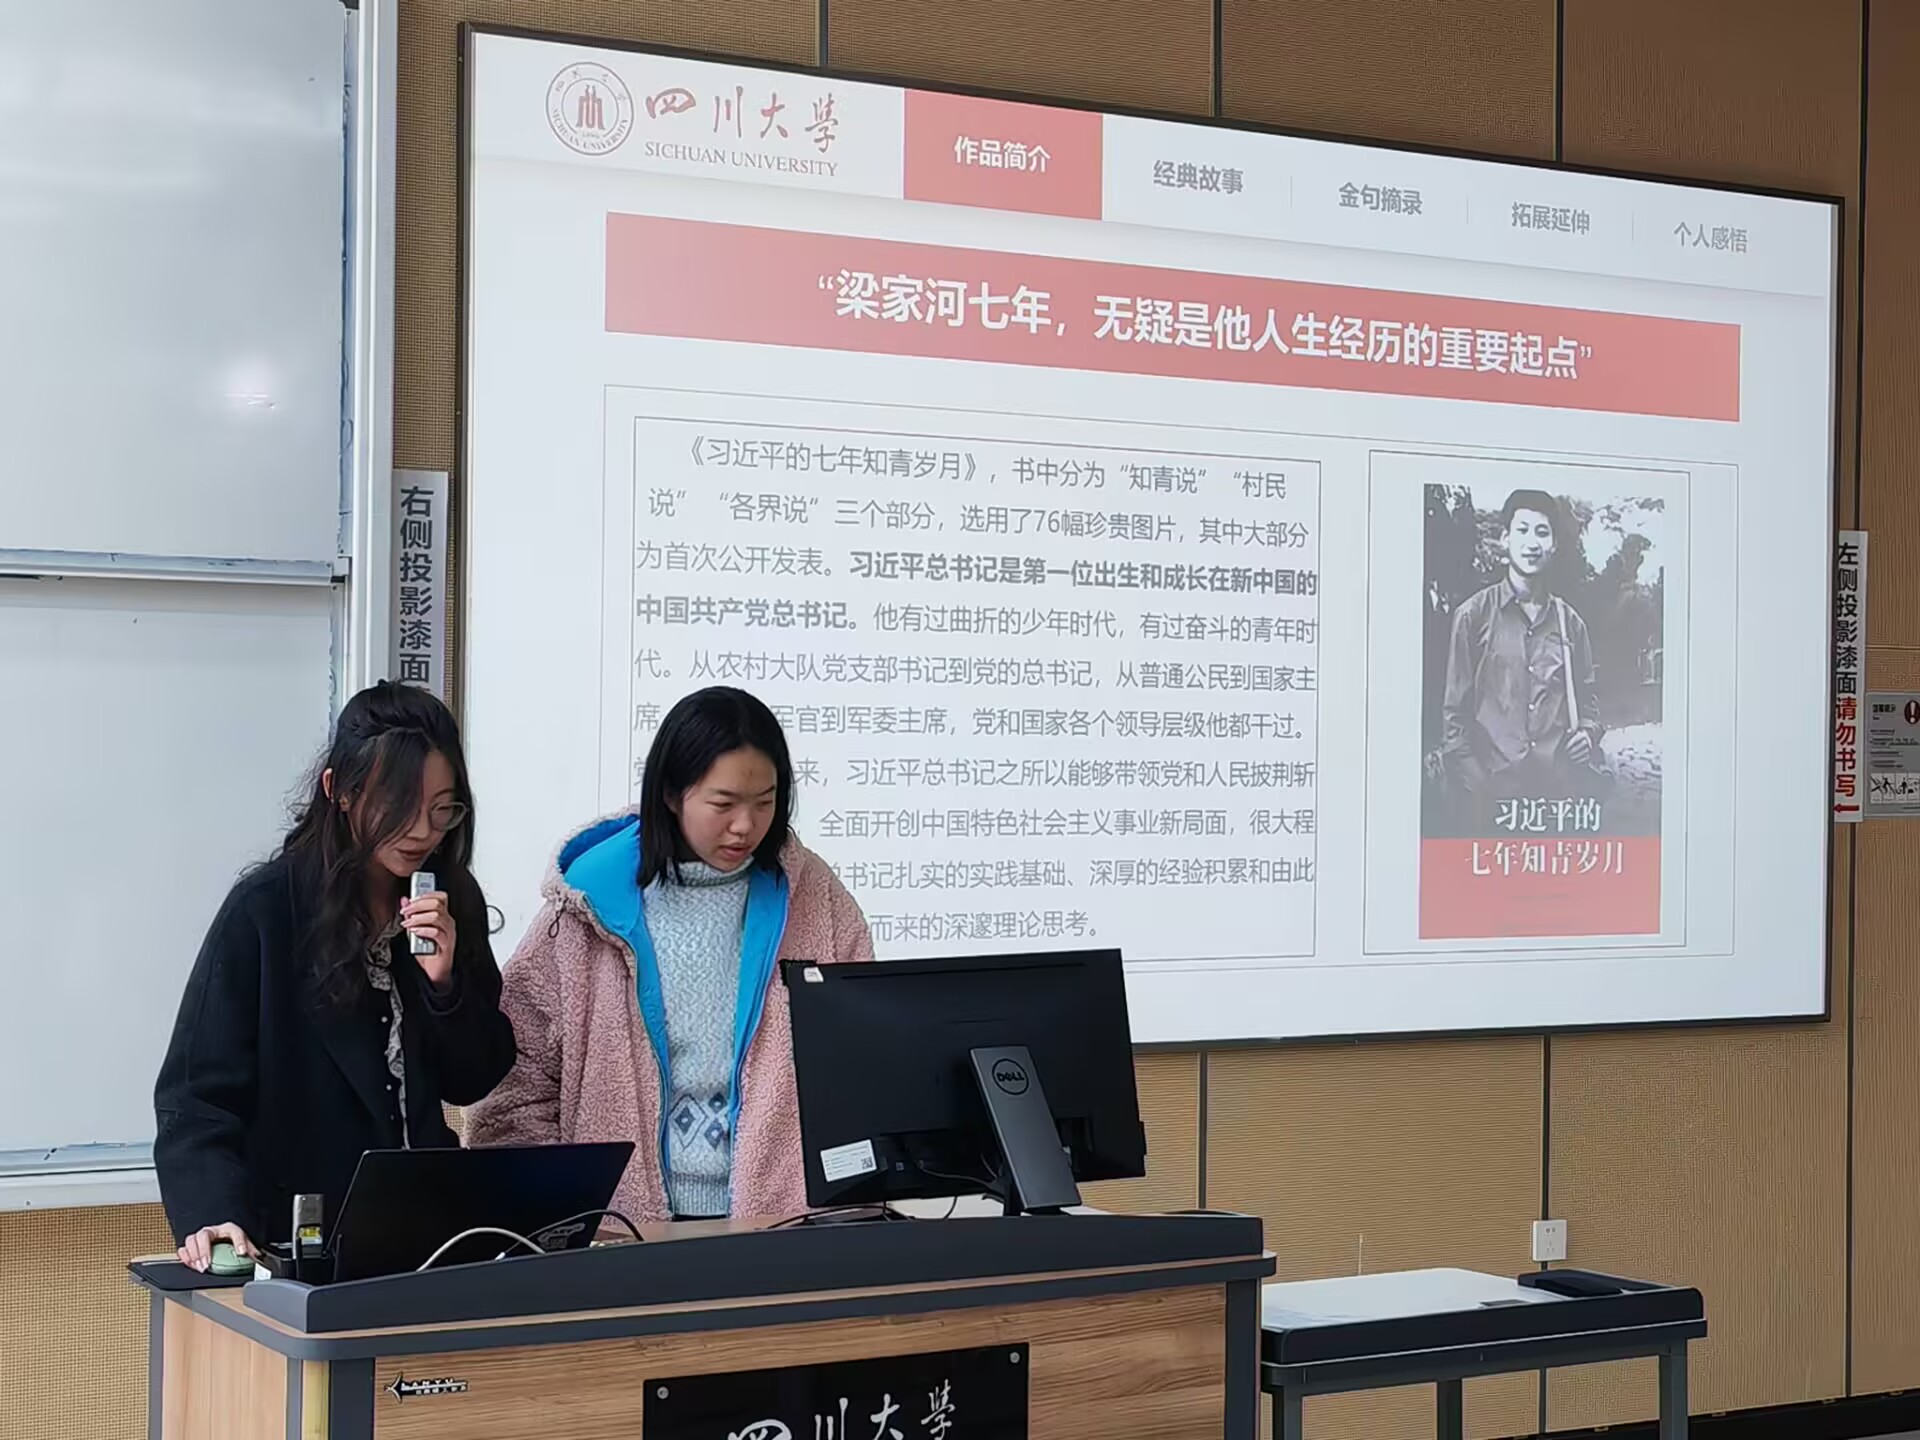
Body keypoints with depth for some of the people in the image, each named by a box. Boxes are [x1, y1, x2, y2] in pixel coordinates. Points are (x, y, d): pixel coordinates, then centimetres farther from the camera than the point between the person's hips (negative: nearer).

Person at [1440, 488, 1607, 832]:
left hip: (1563, 782, 3)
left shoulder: (1569, 621, 14)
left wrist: (1588, 731, 4)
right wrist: (1467, 777, -5)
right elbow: (1454, 708, 2)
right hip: (1494, 786, -3)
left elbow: (1587, 695, 25)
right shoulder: (1475, 614, 3)